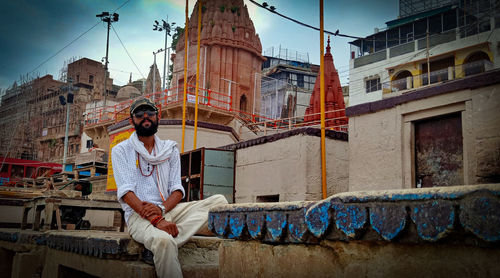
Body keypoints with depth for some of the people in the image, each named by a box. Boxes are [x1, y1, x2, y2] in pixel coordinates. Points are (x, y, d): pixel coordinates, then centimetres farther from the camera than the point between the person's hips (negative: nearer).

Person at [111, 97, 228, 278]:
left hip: (169, 210, 5)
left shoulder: (170, 149, 17)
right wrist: (156, 220, -22)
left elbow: (177, 189, 8)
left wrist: (162, 209, -16)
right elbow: (126, 192, -7)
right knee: (163, 240, -40)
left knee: (219, 200, -19)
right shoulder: (121, 150, 6)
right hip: (138, 215, -5)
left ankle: (164, 240, -33)